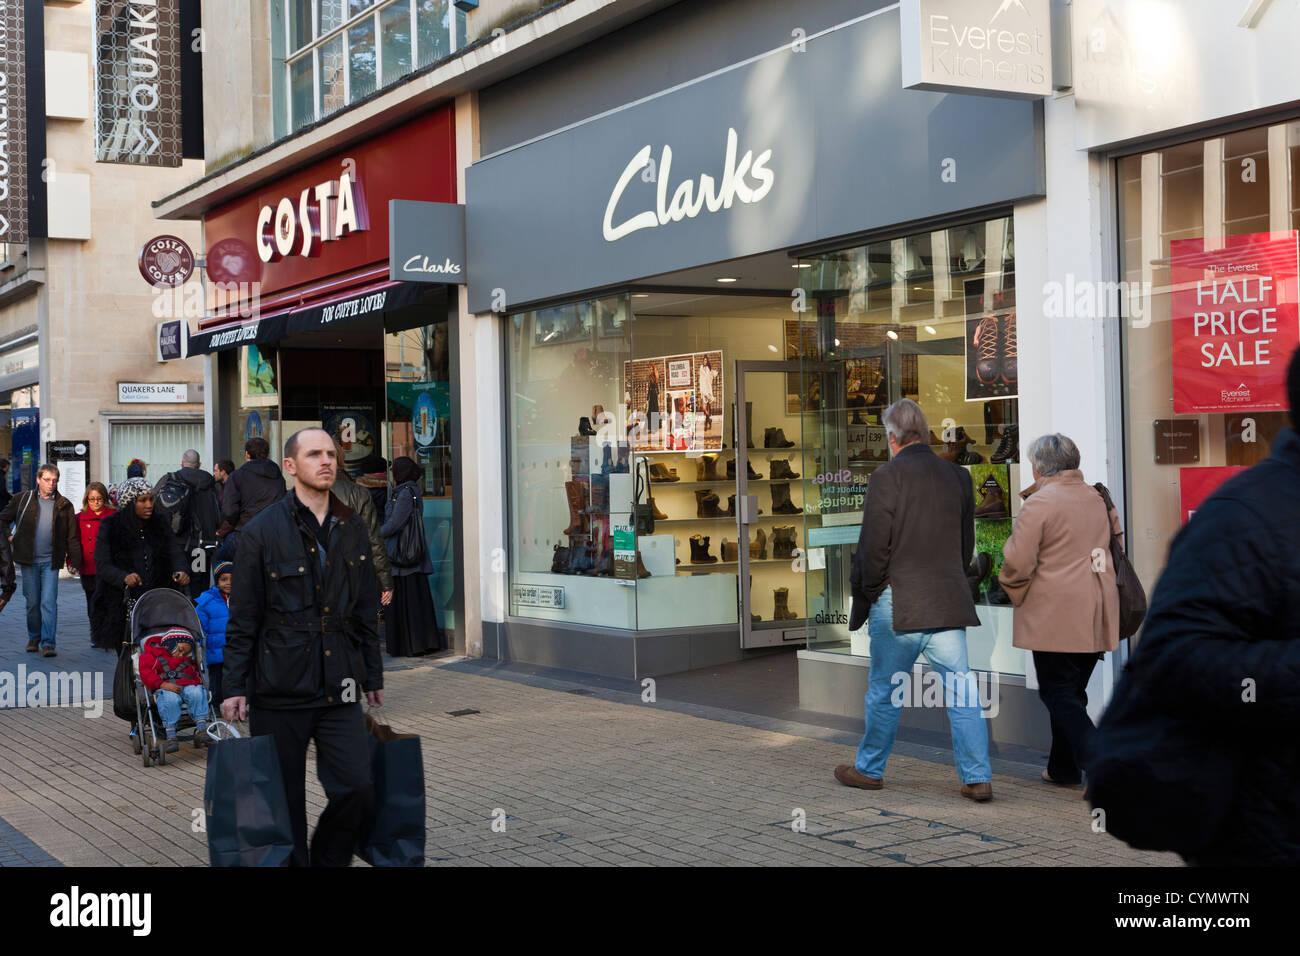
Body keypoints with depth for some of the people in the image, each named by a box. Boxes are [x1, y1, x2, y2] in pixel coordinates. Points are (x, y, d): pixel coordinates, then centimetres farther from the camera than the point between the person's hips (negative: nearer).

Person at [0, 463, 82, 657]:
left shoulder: (64, 505, 4)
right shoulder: (22, 500, 4)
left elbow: (72, 537, 6)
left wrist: (75, 561, 1)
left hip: (51, 561, -1)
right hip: (29, 560, 1)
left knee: (49, 602, -9)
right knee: (32, 602, 9)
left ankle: (48, 643, -7)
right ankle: (34, 639, 26)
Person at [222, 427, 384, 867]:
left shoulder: (352, 529, 9)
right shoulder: (261, 531, -4)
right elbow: (242, 618, -2)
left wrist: (373, 677, 15)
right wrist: (235, 686, -5)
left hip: (339, 688, 3)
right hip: (280, 689, -3)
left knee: (357, 789, -4)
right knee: (284, 799, 5)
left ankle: (328, 860, 19)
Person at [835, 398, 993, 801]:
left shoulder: (886, 477, -11)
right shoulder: (958, 476, 7)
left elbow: (874, 546, -11)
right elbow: (967, 544, 13)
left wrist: (866, 592, 3)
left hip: (898, 604, -4)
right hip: (950, 601, 4)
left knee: (884, 691, 9)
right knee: (961, 690, 6)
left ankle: (869, 769, 22)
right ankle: (978, 778, 5)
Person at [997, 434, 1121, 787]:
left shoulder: (1039, 503, -12)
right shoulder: (1097, 498, 10)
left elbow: (1017, 562, -12)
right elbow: (1112, 537, 22)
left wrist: (1015, 592, 7)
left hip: (1055, 615, -7)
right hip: (1095, 617, 7)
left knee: (1058, 694, -2)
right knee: (1071, 692, 16)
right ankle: (1063, 768, 23)